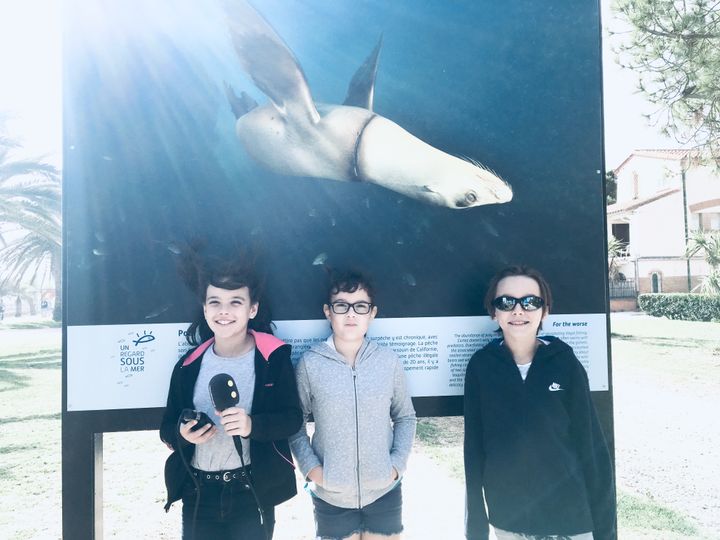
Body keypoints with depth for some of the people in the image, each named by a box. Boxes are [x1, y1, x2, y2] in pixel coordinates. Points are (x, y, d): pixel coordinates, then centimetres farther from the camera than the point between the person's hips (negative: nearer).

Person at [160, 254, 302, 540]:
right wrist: (182, 433, -18)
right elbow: (167, 428, 5)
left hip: (253, 493, -3)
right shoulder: (190, 364, 0)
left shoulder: (273, 357, -9)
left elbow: (292, 418, -10)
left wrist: (252, 425, -29)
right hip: (198, 494, 3)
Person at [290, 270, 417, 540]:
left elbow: (405, 417, 6)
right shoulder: (309, 364, -9)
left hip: (384, 494, 1)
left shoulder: (389, 361, -5)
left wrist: (397, 464, -4)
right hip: (330, 497, -1)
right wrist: (310, 467, -9)